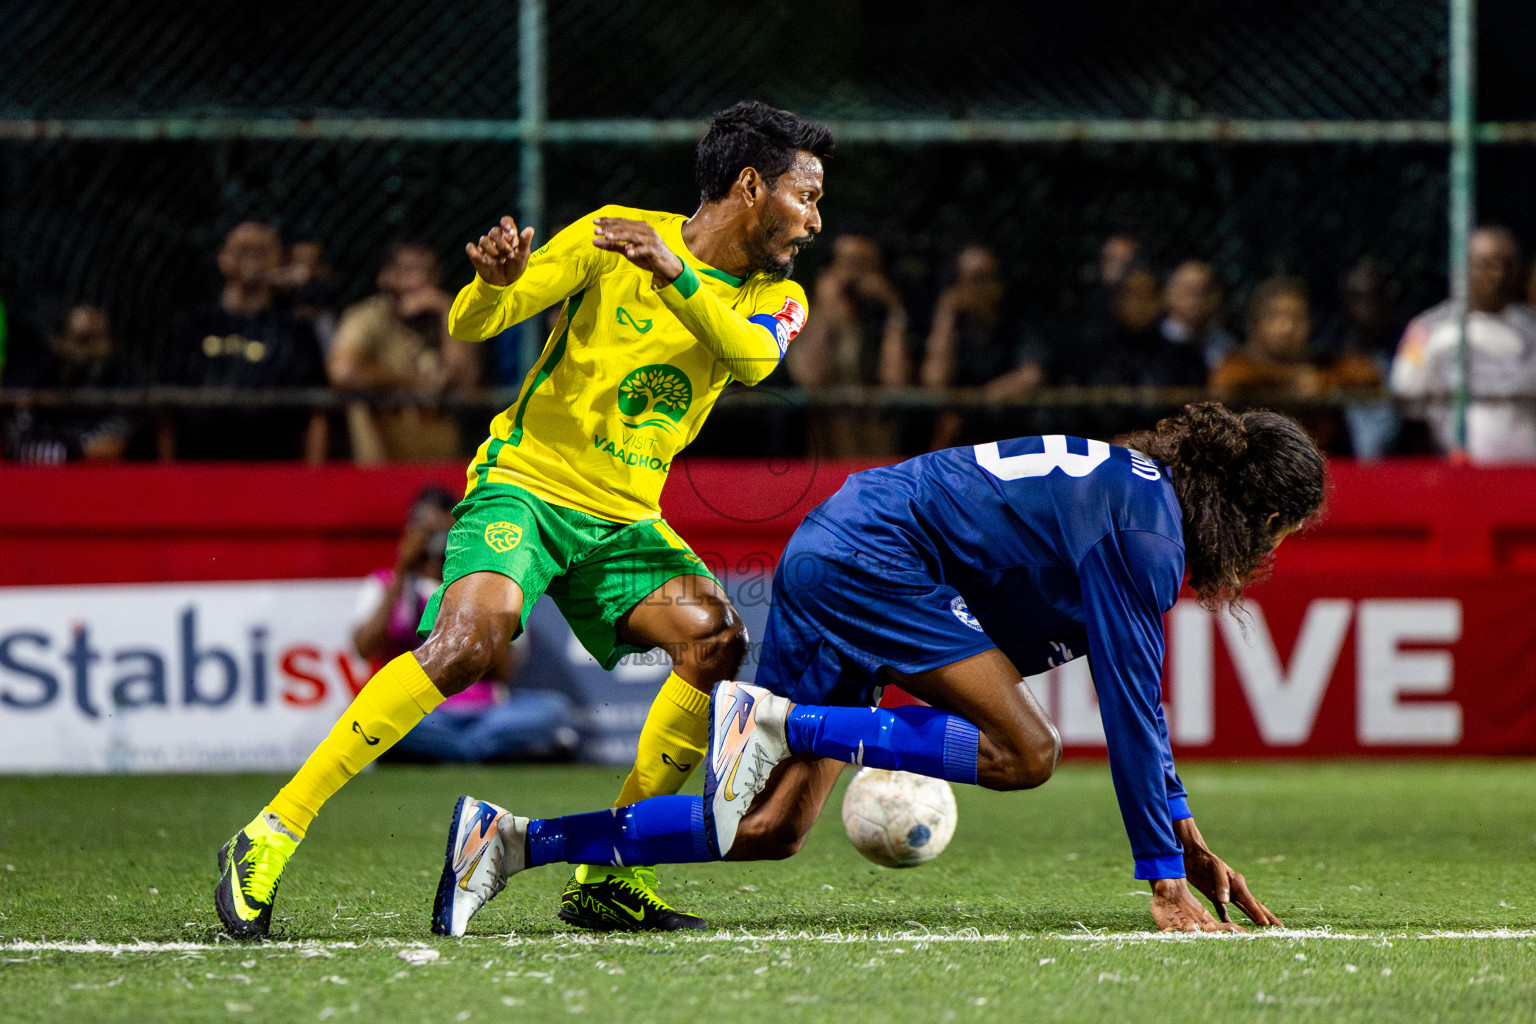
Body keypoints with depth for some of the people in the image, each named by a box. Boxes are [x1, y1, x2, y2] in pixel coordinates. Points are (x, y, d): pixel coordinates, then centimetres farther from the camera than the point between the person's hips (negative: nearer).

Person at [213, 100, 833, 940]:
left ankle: (608, 877, -8)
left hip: (623, 522, 5)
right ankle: (268, 842, -25)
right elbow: (470, 325, -9)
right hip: (525, 484, -5)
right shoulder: (615, 237, -7)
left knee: (717, 640, -19)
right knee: (472, 637, -30)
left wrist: (675, 274, -36)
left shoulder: (777, 297, 5)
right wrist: (495, 282, -33)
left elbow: (753, 358, -20)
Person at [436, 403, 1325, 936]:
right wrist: (1167, 882, -14)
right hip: (876, 557, -10)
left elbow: (1137, 693, 26)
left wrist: (1188, 840, 26)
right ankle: (778, 719, -19)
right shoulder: (1144, 531, -12)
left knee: (770, 830, 4)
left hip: (828, 560, 10)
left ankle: (511, 841, -3)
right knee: (1026, 750, -17)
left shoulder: (1137, 488, 18)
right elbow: (1131, 705, -16)